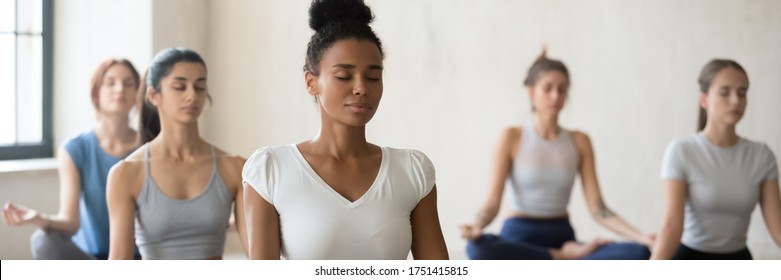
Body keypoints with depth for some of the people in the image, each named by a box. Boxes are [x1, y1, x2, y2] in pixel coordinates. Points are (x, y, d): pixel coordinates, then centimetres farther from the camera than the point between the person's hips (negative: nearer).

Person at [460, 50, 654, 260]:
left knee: (638, 253, -24)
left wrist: (642, 238, -14)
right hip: (519, 239, -2)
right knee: (478, 248, -40)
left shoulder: (579, 141, 7)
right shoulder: (512, 138, -1)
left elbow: (598, 209, 1)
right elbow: (492, 202, -8)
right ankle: (566, 258, -21)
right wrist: (476, 227, -32)